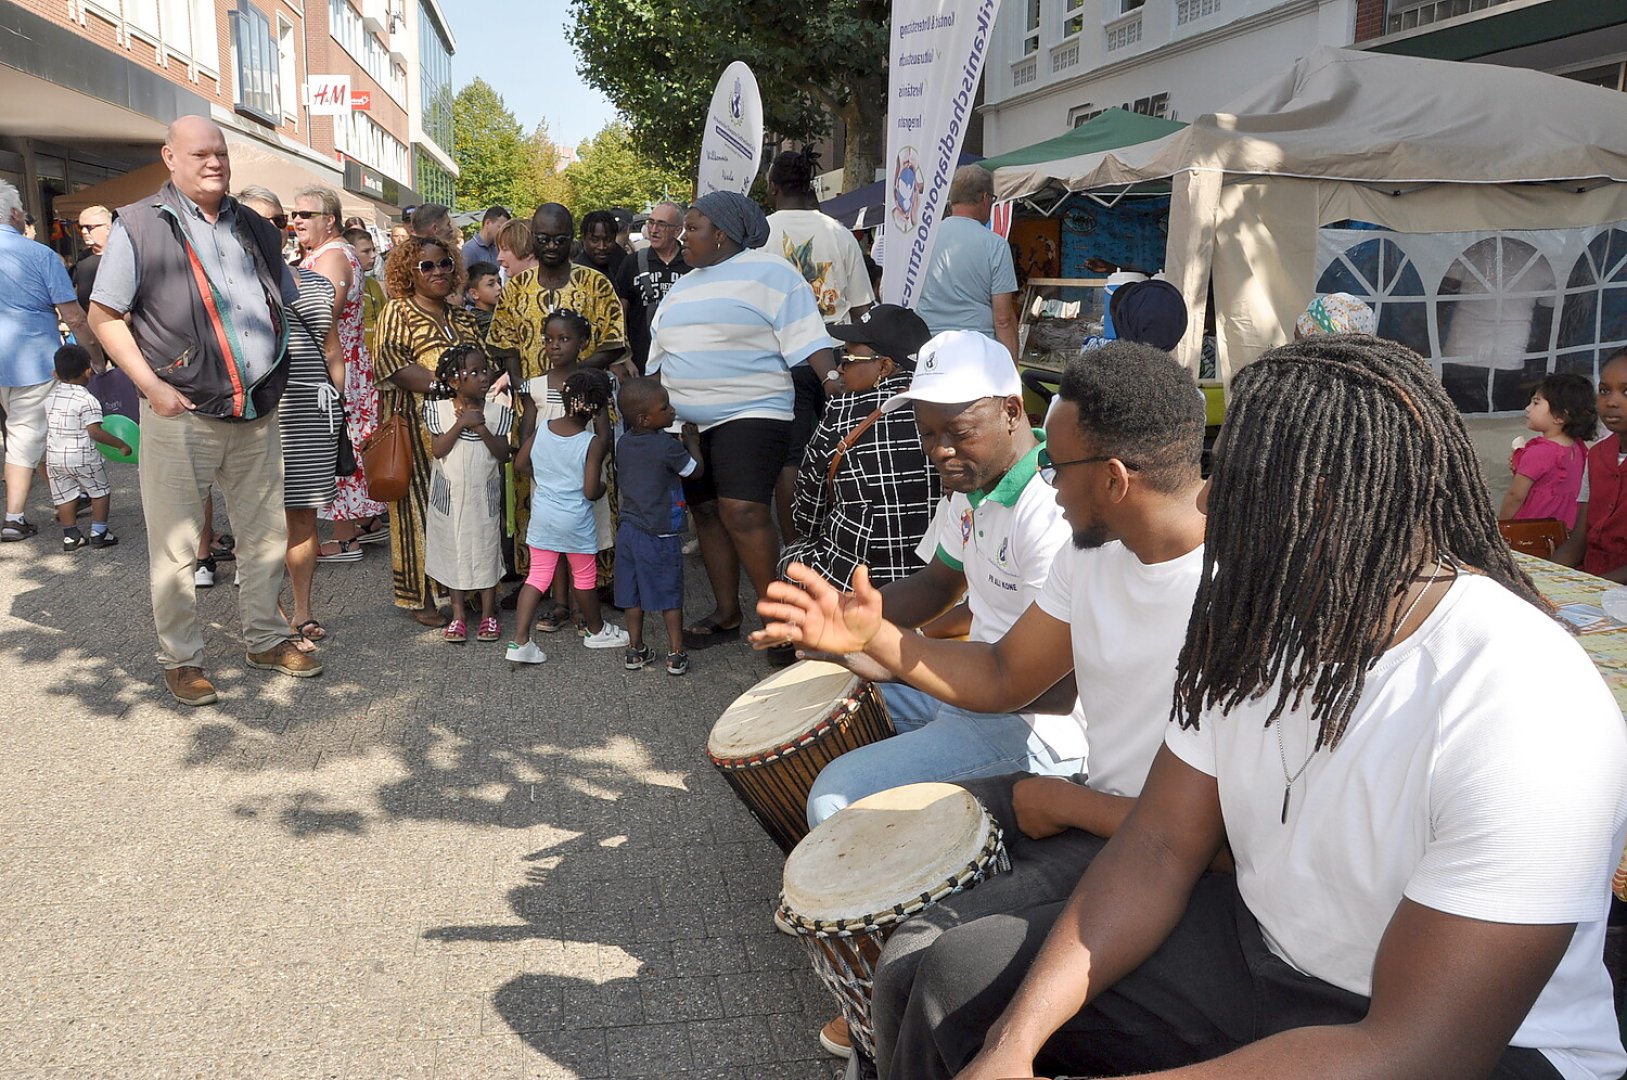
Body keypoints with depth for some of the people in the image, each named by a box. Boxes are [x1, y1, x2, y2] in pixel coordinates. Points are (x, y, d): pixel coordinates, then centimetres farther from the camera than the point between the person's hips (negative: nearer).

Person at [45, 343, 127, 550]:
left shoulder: (50, 395, 7)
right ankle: (98, 532, 10)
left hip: (53, 457, 6)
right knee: (100, 491, 10)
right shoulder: (87, 400, -14)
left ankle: (70, 535, 17)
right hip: (82, 457, -6)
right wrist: (121, 444, -11)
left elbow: (45, 427, 14)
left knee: (65, 495, 13)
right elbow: (94, 432, -19)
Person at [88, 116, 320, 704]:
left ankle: (266, 639, 27)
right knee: (175, 544, 3)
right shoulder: (138, 224, -2)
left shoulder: (257, 230, 13)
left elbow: (290, 308, 23)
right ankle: (180, 658, 16)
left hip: (258, 413, 5)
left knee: (266, 533, 12)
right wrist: (151, 386, -10)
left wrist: (279, 376, 11)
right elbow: (103, 316, -1)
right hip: (181, 415, -4)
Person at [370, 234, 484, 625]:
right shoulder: (397, 314, 0)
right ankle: (422, 596, 4)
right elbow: (392, 363, -13)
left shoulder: (461, 316, 18)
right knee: (421, 504, -3)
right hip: (417, 427, -5)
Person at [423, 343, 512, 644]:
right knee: (453, 551, 9)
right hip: (450, 493, 0)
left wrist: (483, 430, -22)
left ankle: (488, 614, 18)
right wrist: (460, 424, -22)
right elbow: (438, 450, -13)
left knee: (486, 551, 6)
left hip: (484, 495, 0)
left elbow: (503, 454, -8)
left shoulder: (497, 412, -4)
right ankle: (458, 615, 20)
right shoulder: (440, 409, -5)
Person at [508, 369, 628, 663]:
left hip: (542, 517, 4)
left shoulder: (541, 430, -4)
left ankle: (520, 641, 3)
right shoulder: (593, 443, -19)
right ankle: (596, 631, 35)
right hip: (575, 521, -4)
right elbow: (591, 492, -19)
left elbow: (521, 463, 8)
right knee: (584, 577, 14)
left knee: (538, 575, 9)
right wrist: (603, 487, 3)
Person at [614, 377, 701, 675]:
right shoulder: (668, 446, -18)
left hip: (627, 530, 6)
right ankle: (676, 654, 11)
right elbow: (695, 470, -6)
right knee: (670, 595, 6)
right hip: (659, 535, -6)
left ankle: (635, 650, 22)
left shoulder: (623, 443, 3)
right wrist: (692, 442, 11)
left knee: (633, 594, 13)